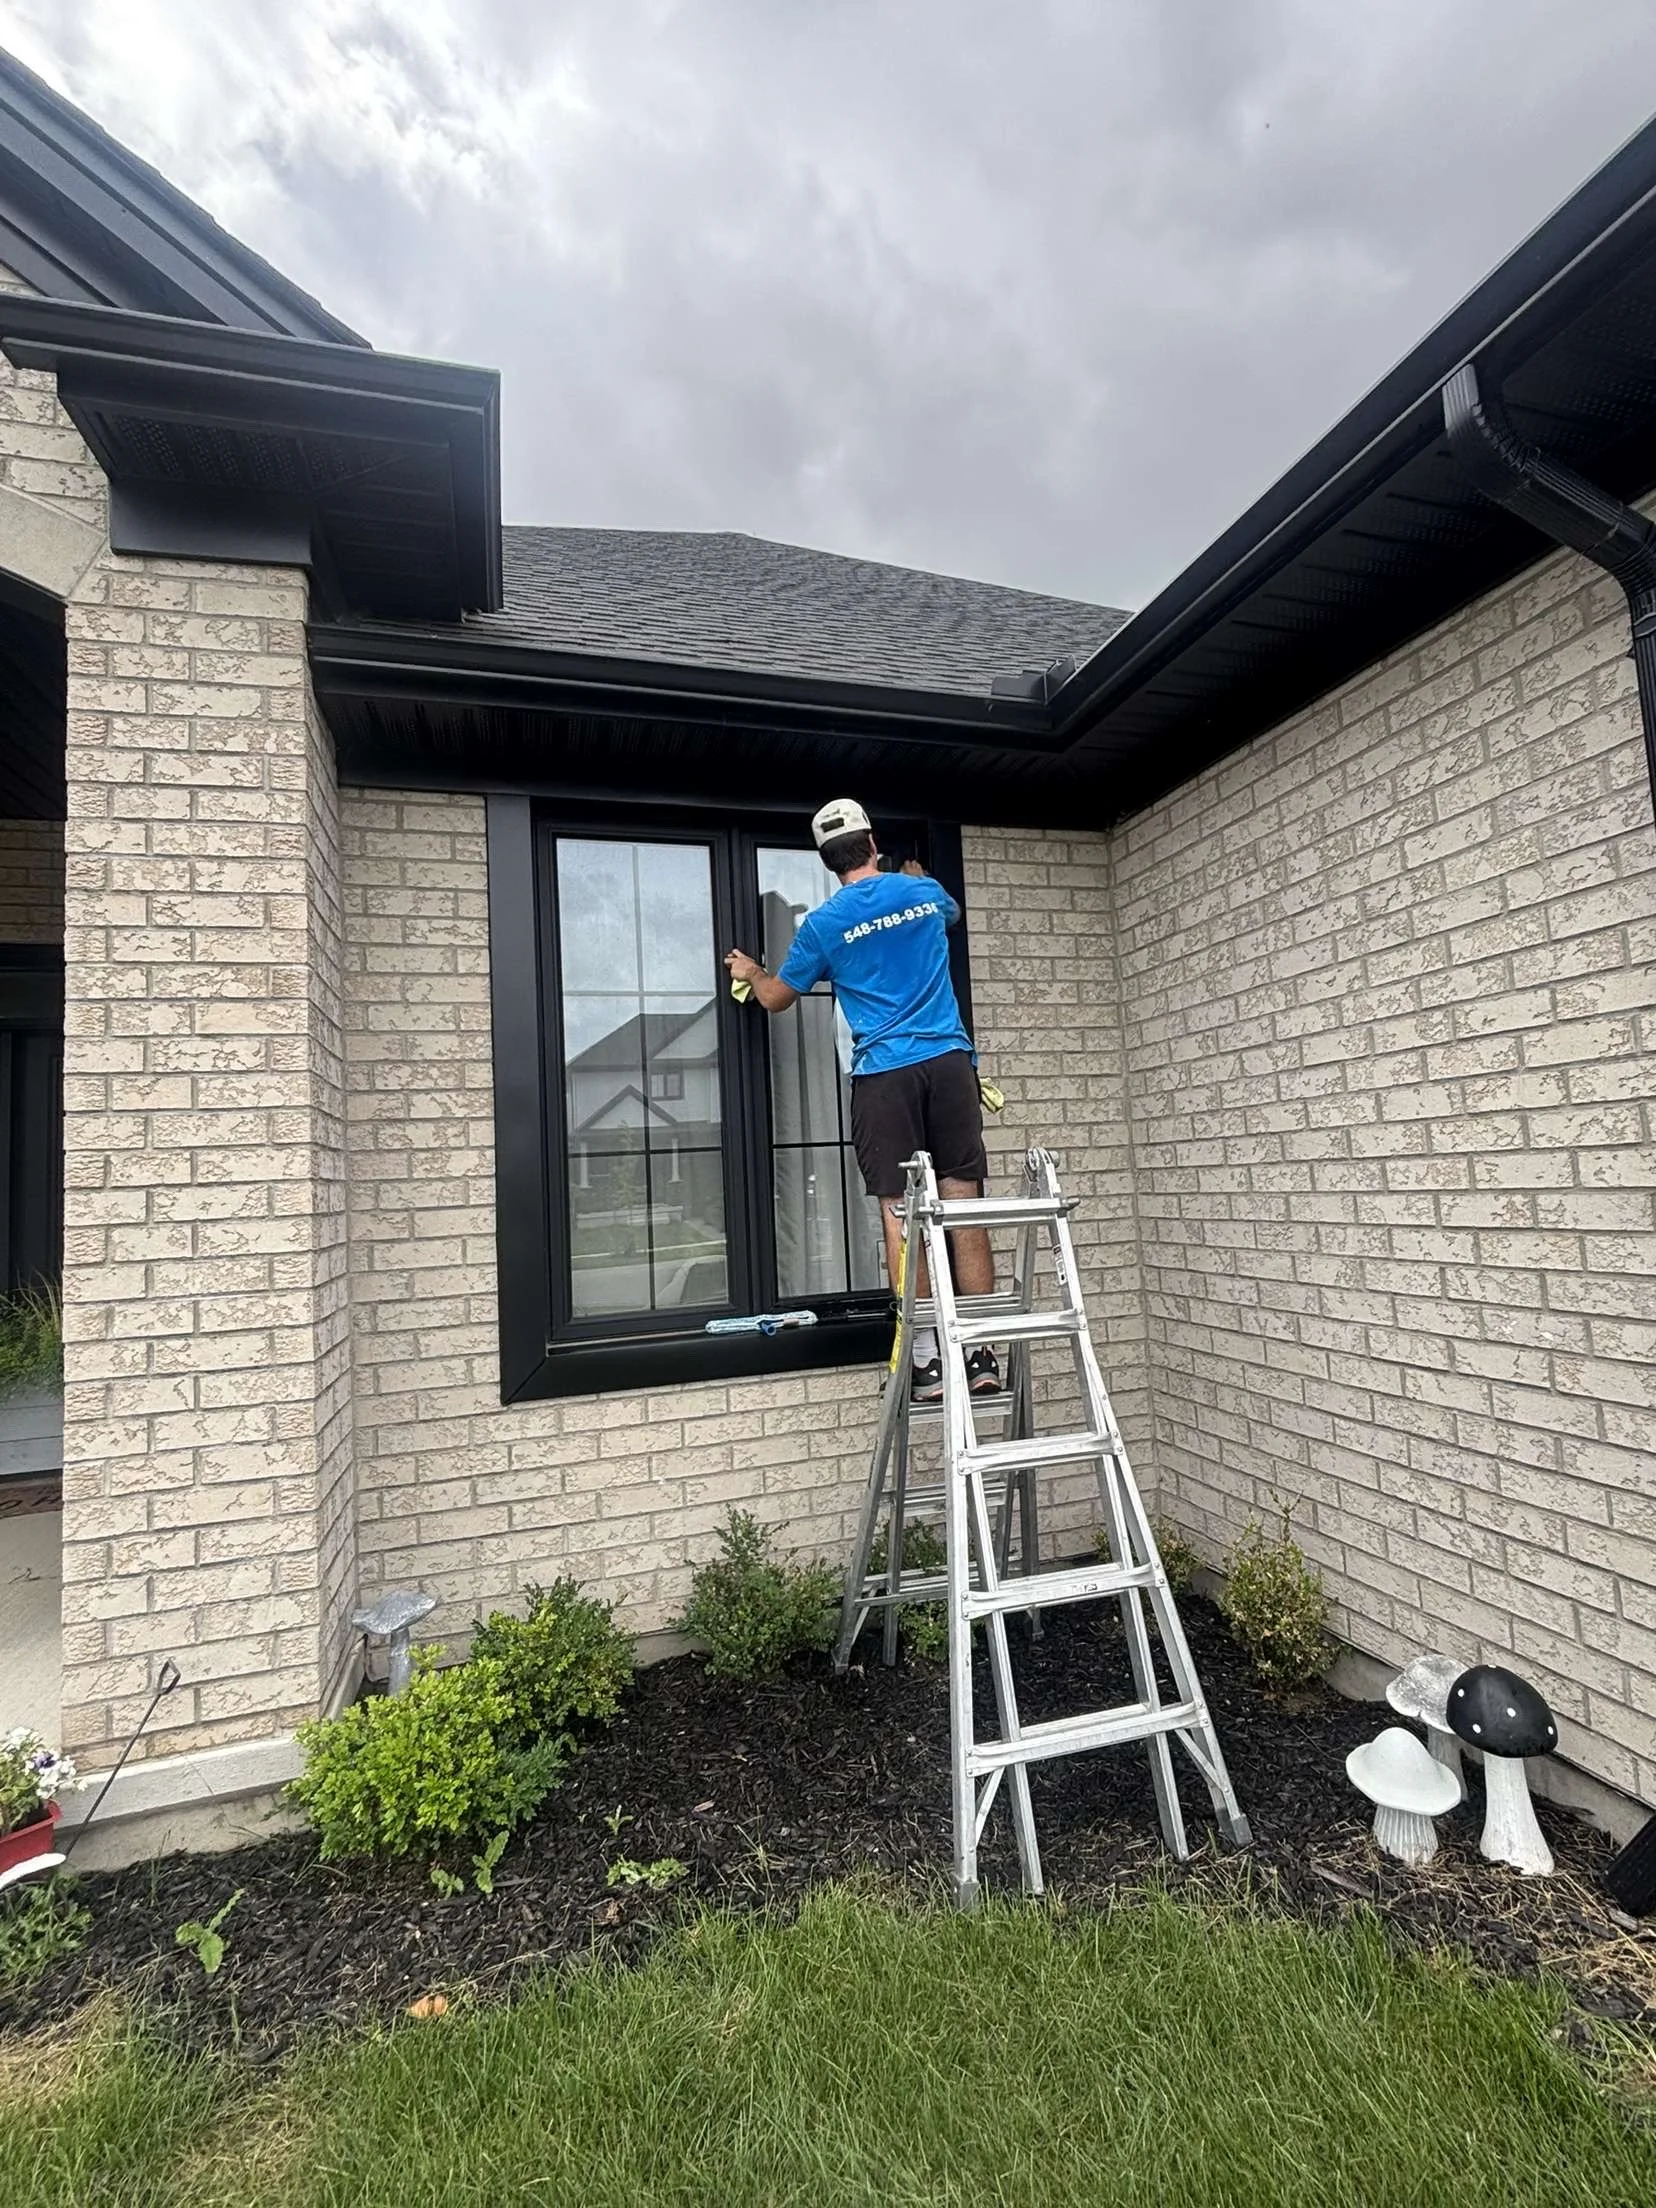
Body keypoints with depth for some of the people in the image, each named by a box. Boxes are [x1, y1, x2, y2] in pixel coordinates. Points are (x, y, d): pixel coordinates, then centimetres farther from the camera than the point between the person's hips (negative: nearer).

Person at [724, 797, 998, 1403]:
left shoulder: (824, 923, 3)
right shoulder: (925, 892, 12)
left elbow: (776, 998, 16)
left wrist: (750, 972, 38)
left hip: (884, 1073, -3)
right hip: (949, 1061, 3)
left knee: (901, 1215, -1)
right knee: (964, 1204, 1)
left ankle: (929, 1362, 1)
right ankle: (982, 1355, 4)